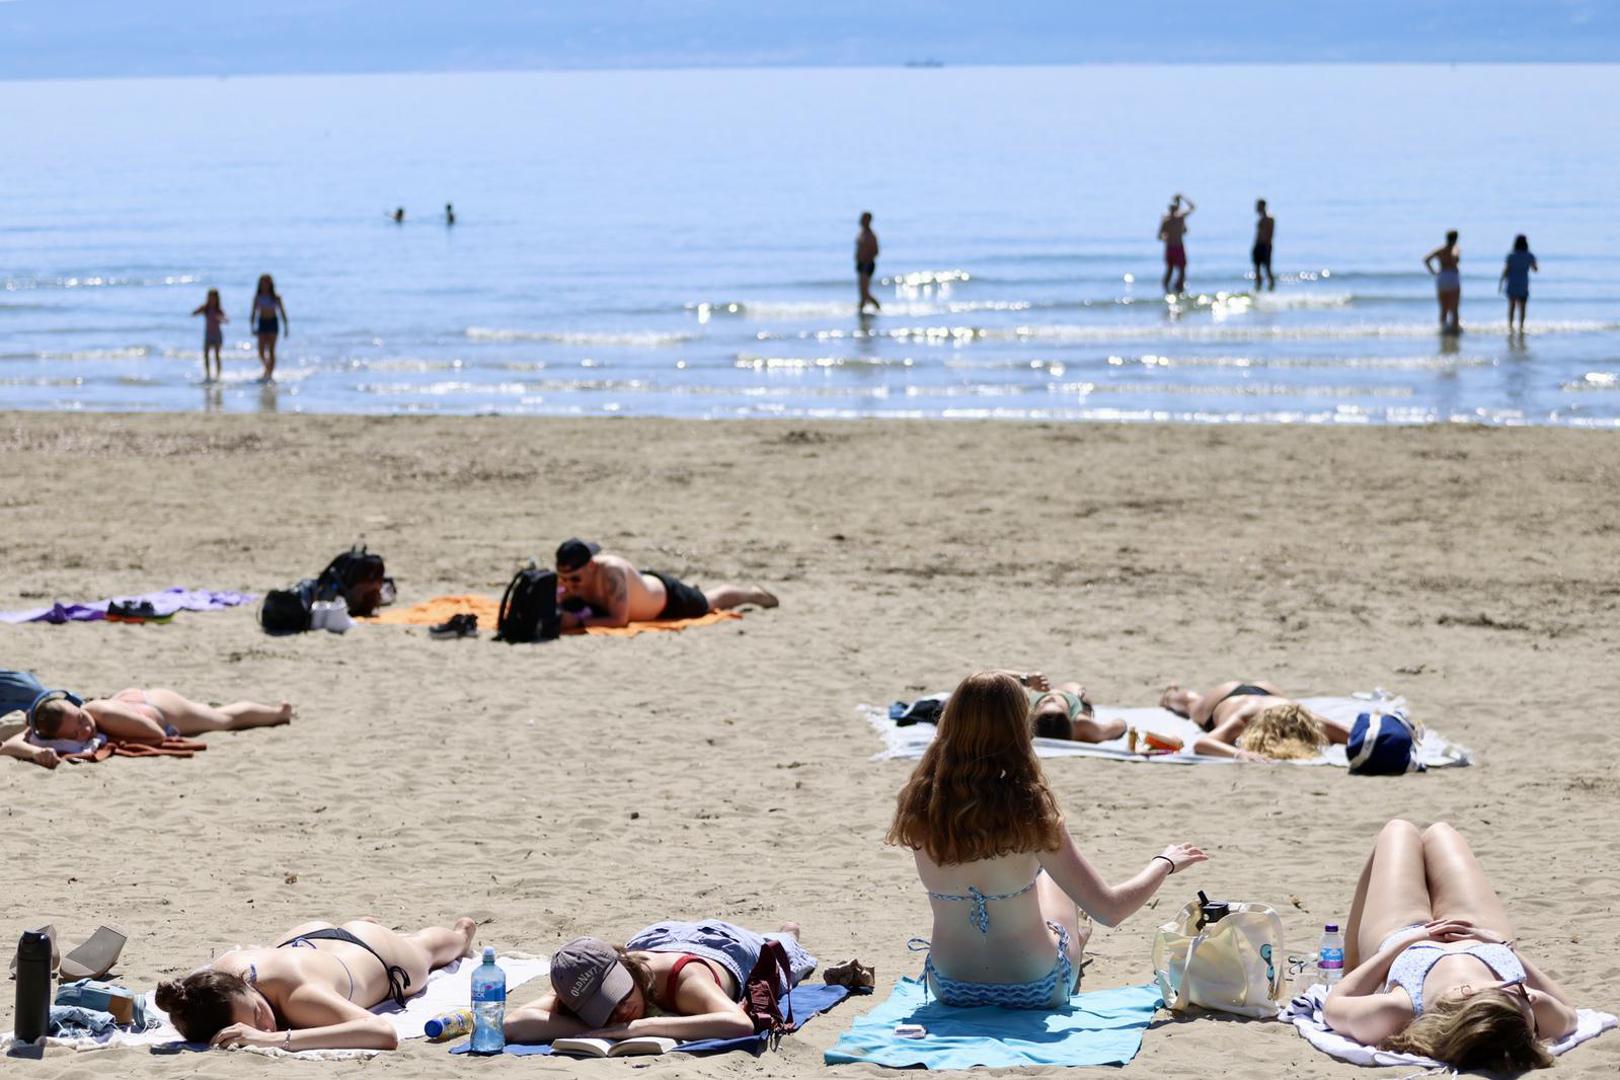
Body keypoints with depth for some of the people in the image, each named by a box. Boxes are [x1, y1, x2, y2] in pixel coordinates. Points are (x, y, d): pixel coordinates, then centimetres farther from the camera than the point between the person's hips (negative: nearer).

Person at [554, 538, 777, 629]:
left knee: (708, 603, 28)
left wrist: (578, 620, -58)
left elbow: (619, 619, -50)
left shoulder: (610, 571, -48)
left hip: (667, 596, -4)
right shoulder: (568, 574, -30)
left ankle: (752, 594, 57)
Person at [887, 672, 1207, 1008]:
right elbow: (1110, 910, -20)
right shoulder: (1028, 812, -24)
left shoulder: (920, 804, -15)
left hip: (951, 989, 3)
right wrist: (1165, 863, -1)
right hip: (1034, 991, -3)